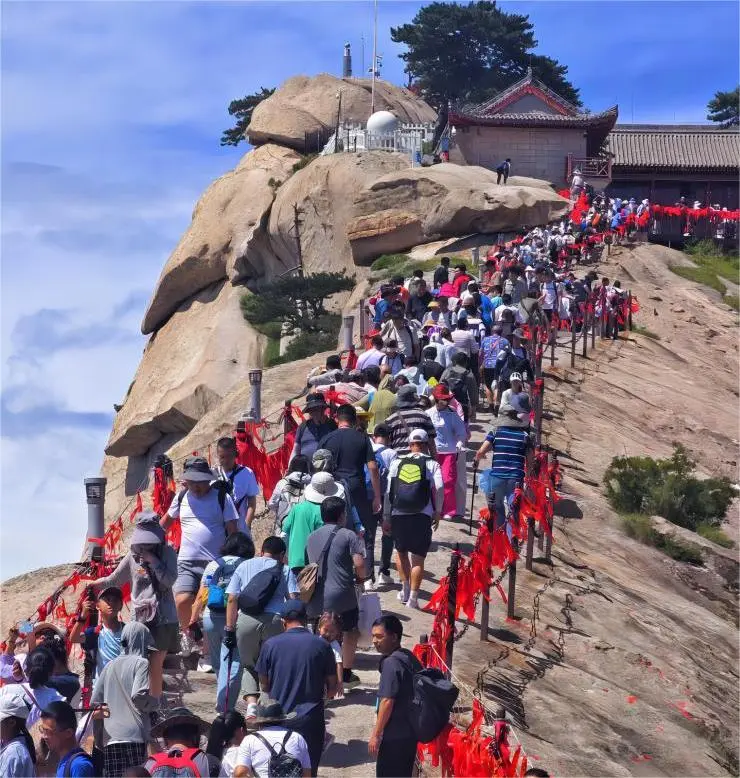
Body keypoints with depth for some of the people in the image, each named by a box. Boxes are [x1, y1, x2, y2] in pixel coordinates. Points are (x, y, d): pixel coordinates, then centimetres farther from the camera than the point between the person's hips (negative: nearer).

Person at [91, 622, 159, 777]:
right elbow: (138, 695, -14)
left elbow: (94, 701, 16)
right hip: (134, 737, -5)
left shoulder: (110, 666, 16)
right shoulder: (141, 663, 0)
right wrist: (155, 703, 4)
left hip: (109, 740, 5)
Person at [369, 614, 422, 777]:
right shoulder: (409, 657, 9)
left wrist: (376, 734, -16)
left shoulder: (391, 663, -19)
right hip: (410, 731, 9)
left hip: (395, 735, -9)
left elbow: (387, 701, -22)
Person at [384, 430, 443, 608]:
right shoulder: (431, 464, 4)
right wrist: (438, 512, 1)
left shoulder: (397, 462, 10)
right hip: (422, 516, -2)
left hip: (398, 514, 2)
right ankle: (413, 598, 0)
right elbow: (439, 488, -10)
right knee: (418, 557, 4)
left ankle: (405, 591, 23)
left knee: (401, 552, 22)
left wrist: (386, 515, 11)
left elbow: (388, 490, 6)